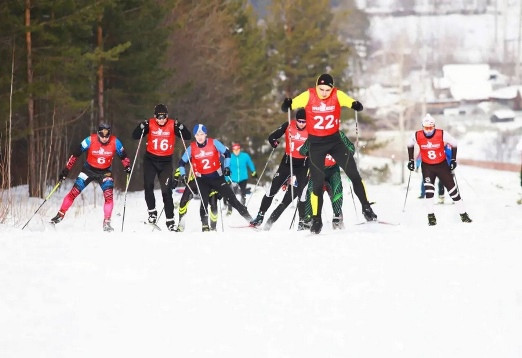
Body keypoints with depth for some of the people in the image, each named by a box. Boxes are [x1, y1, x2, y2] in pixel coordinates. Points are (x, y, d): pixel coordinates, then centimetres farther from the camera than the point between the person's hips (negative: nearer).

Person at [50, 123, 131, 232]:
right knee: (74, 192, -6)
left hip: (105, 172, 0)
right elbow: (75, 154, -14)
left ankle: (106, 223, -9)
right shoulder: (90, 140, -22)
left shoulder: (115, 142, -17)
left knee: (108, 196, -18)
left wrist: (127, 166, -18)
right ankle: (60, 215, 10)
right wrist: (66, 170, -14)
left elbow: (123, 156, 0)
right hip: (89, 169, 0)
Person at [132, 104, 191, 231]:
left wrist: (181, 128, -25)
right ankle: (152, 211, 5)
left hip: (166, 162, -1)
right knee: (148, 185, -13)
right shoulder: (150, 124, -6)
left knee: (166, 190, -4)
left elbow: (188, 137, -7)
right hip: (150, 160, 1)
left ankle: (170, 220, 0)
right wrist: (142, 127, -24)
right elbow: (135, 136, -7)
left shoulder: (172, 125, -7)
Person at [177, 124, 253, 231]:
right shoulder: (191, 148, -4)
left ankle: (249, 219, 4)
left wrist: (227, 167, -4)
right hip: (202, 180, 1)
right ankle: (205, 225, -8)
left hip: (217, 177, -1)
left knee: (231, 198, -2)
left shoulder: (214, 143, -8)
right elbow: (182, 162, 6)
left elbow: (227, 153, 3)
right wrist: (183, 174, -6)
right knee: (204, 202, -15)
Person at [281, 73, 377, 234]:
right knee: (317, 182, -2)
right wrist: (287, 104, -36)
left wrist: (356, 106, -39)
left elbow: (351, 103, -16)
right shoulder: (308, 96, -13)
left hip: (335, 141, 1)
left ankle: (366, 208, 8)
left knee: (353, 173, -5)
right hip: (316, 144, -1)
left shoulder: (337, 95, -10)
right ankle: (316, 219, 10)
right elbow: (287, 107, -13)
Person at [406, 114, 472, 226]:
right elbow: (410, 145, 7)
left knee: (452, 189, 3)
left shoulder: (442, 134, -20)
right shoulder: (417, 136, -15)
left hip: (442, 165, 0)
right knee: (428, 190, -19)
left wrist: (453, 160, -3)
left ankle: (463, 215, 14)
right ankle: (431, 216, -12)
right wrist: (411, 160, 7)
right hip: (427, 166, 0)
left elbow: (454, 143, -3)